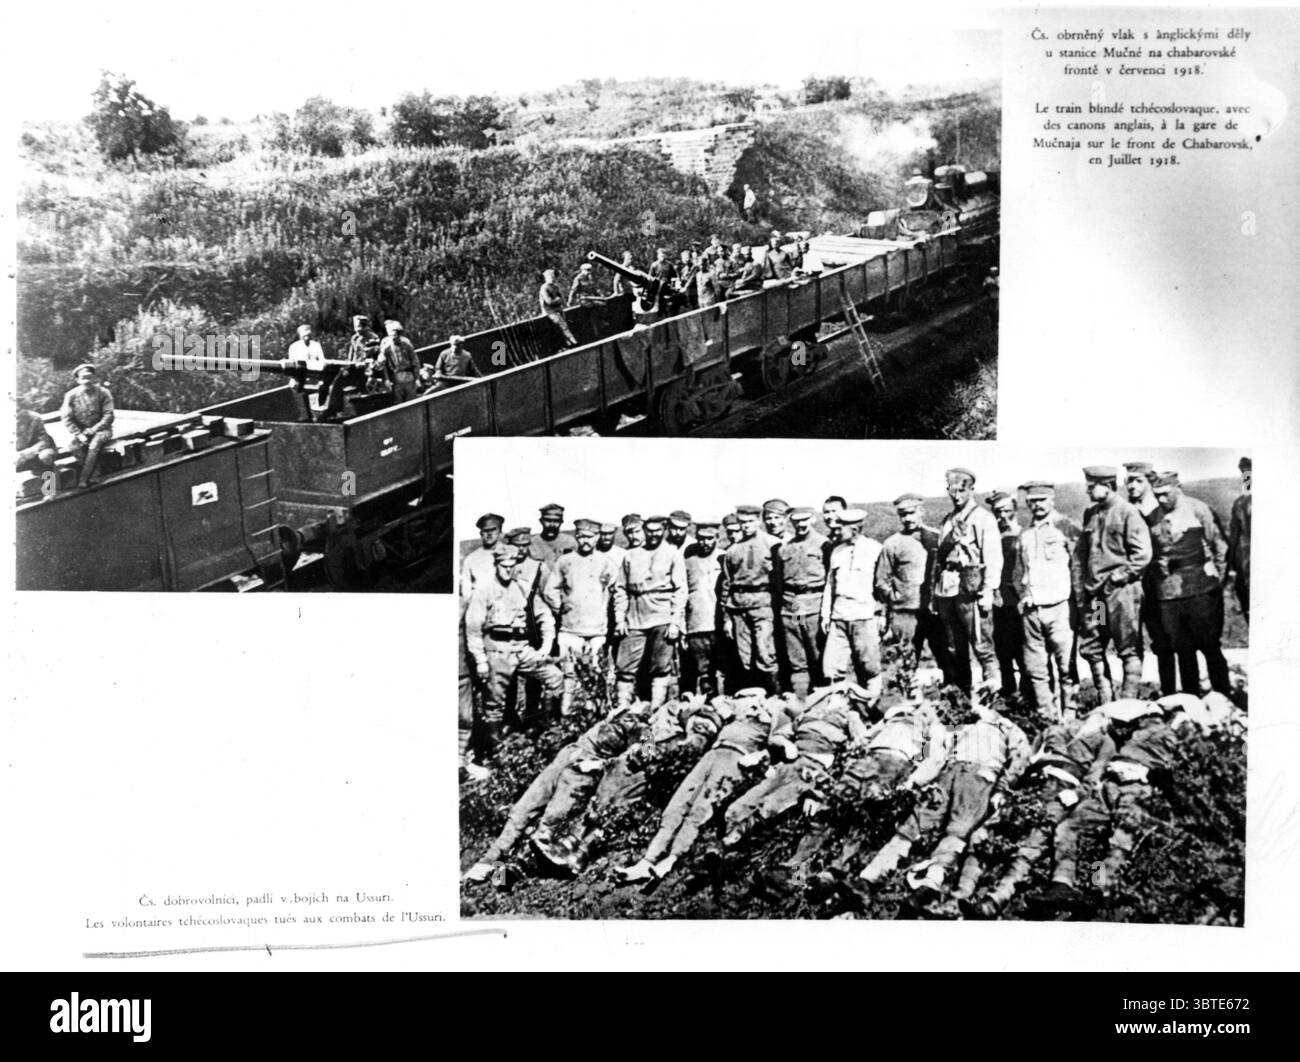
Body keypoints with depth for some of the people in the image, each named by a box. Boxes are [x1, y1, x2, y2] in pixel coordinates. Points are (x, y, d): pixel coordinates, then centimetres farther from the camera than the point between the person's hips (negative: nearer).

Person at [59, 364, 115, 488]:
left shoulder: (103, 393, -2)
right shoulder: (71, 395, 1)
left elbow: (108, 417, -6)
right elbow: (66, 418, -2)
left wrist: (92, 430, -17)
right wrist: (78, 434, -17)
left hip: (100, 430, -2)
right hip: (80, 431, 2)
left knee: (95, 443, -36)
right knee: (72, 444, -32)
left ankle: (83, 479, -32)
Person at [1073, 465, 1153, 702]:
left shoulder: (1127, 512, -6)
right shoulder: (1090, 513, 13)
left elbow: (1143, 554, -11)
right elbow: (1080, 553, 17)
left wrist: (1117, 577, -11)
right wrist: (1080, 589, 10)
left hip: (1121, 591, -7)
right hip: (1094, 593, 7)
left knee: (1129, 649, 0)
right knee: (1090, 647, 7)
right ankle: (1105, 702, 17)